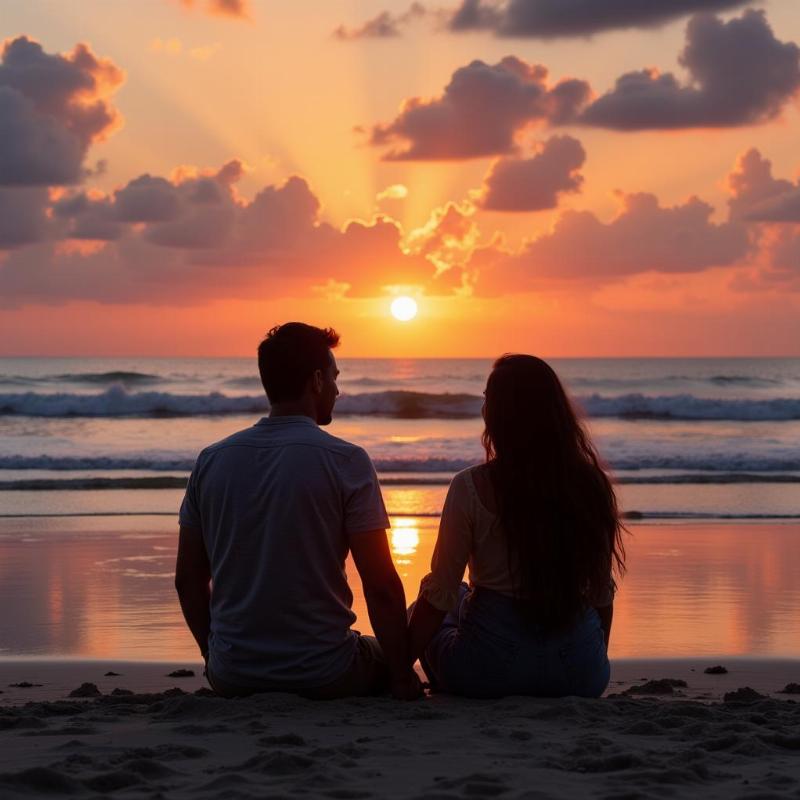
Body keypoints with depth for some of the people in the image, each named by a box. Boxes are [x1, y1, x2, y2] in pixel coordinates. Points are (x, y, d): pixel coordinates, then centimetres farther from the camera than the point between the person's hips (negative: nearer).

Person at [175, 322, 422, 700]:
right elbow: (381, 586, -12)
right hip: (324, 676, -4)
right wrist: (402, 678, -2)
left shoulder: (210, 461, 2)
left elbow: (188, 580, 7)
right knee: (389, 658, 28)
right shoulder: (346, 461, -10)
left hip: (233, 678, 4)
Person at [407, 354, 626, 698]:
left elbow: (440, 594, -7)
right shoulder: (590, 484, -1)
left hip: (493, 667, -3)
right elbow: (602, 593, 6)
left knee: (420, 614, 28)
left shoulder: (471, 487, -11)